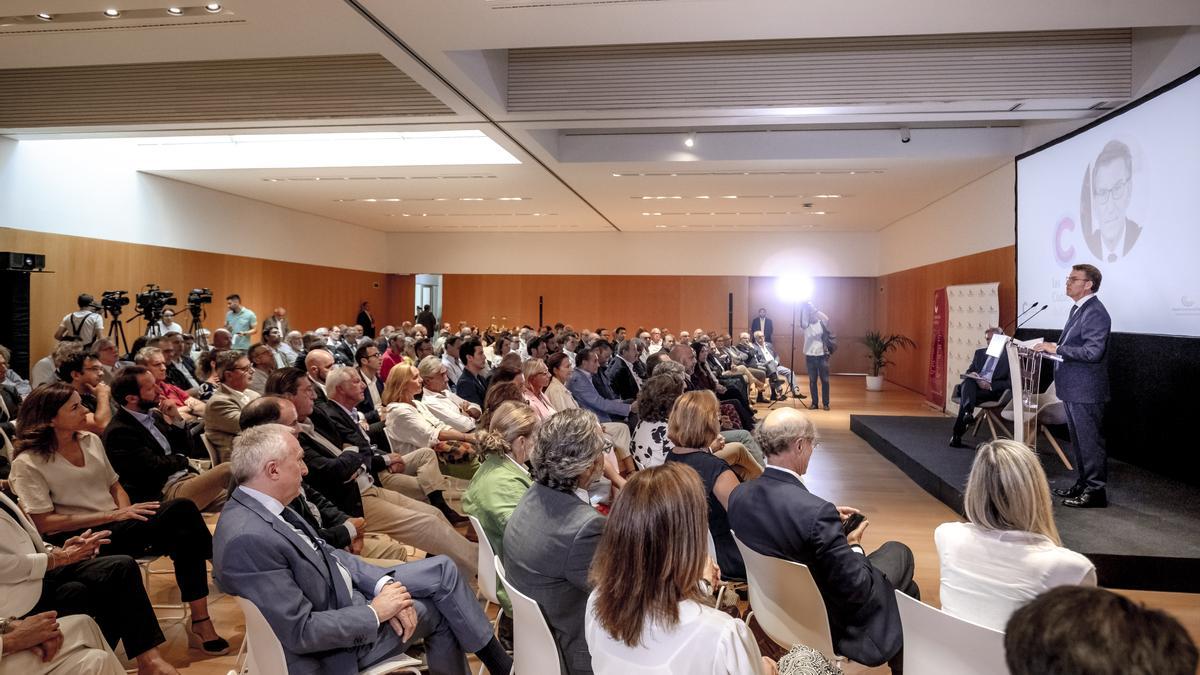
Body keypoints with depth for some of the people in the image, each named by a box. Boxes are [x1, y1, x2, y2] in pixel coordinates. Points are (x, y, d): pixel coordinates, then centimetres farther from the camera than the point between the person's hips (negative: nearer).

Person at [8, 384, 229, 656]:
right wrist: (112, 516, -17)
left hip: (116, 528, 6)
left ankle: (201, 623, -25)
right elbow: (43, 523, -11)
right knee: (180, 511, -30)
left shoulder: (91, 441, 12)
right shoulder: (28, 463, -5)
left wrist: (126, 513, -4)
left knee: (183, 532, -28)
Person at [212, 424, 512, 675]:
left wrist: (383, 585, -9)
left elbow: (327, 553, 5)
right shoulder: (248, 539, -32)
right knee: (439, 610, 1)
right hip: (338, 641, -8)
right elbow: (301, 632, -30)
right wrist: (376, 612, -20)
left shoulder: (261, 507, -3)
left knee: (442, 569, 6)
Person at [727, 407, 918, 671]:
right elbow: (857, 589, -26)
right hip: (829, 623, -6)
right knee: (899, 552, 18)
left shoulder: (738, 495, -14)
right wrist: (854, 546, -8)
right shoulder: (816, 512, -35)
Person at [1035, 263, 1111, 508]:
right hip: (1072, 389, 10)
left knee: (1090, 441, -1)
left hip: (1086, 391, -10)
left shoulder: (1095, 313, -17)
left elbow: (1092, 352, -25)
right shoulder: (1077, 309, 14)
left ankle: (1095, 491, 8)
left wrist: (1057, 348, -21)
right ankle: (1082, 484, 29)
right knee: (1078, 441, 18)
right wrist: (1053, 348, 6)